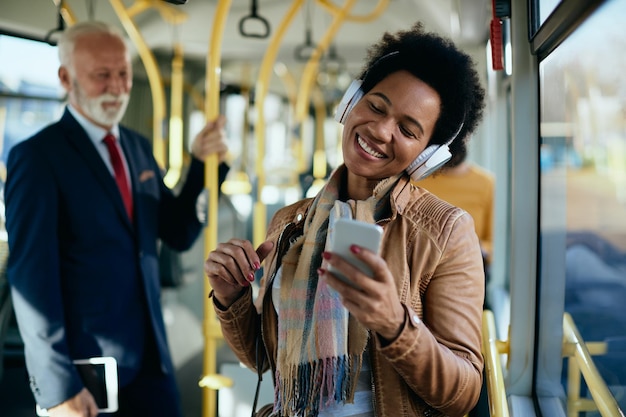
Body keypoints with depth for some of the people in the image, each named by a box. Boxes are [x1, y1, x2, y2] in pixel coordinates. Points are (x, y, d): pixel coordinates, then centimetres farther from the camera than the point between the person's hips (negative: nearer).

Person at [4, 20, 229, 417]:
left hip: (150, 354, 6)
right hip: (84, 365, -6)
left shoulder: (138, 147, 9)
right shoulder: (37, 156, -11)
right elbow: (32, 275, -15)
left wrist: (204, 164, -4)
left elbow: (178, 234, 11)